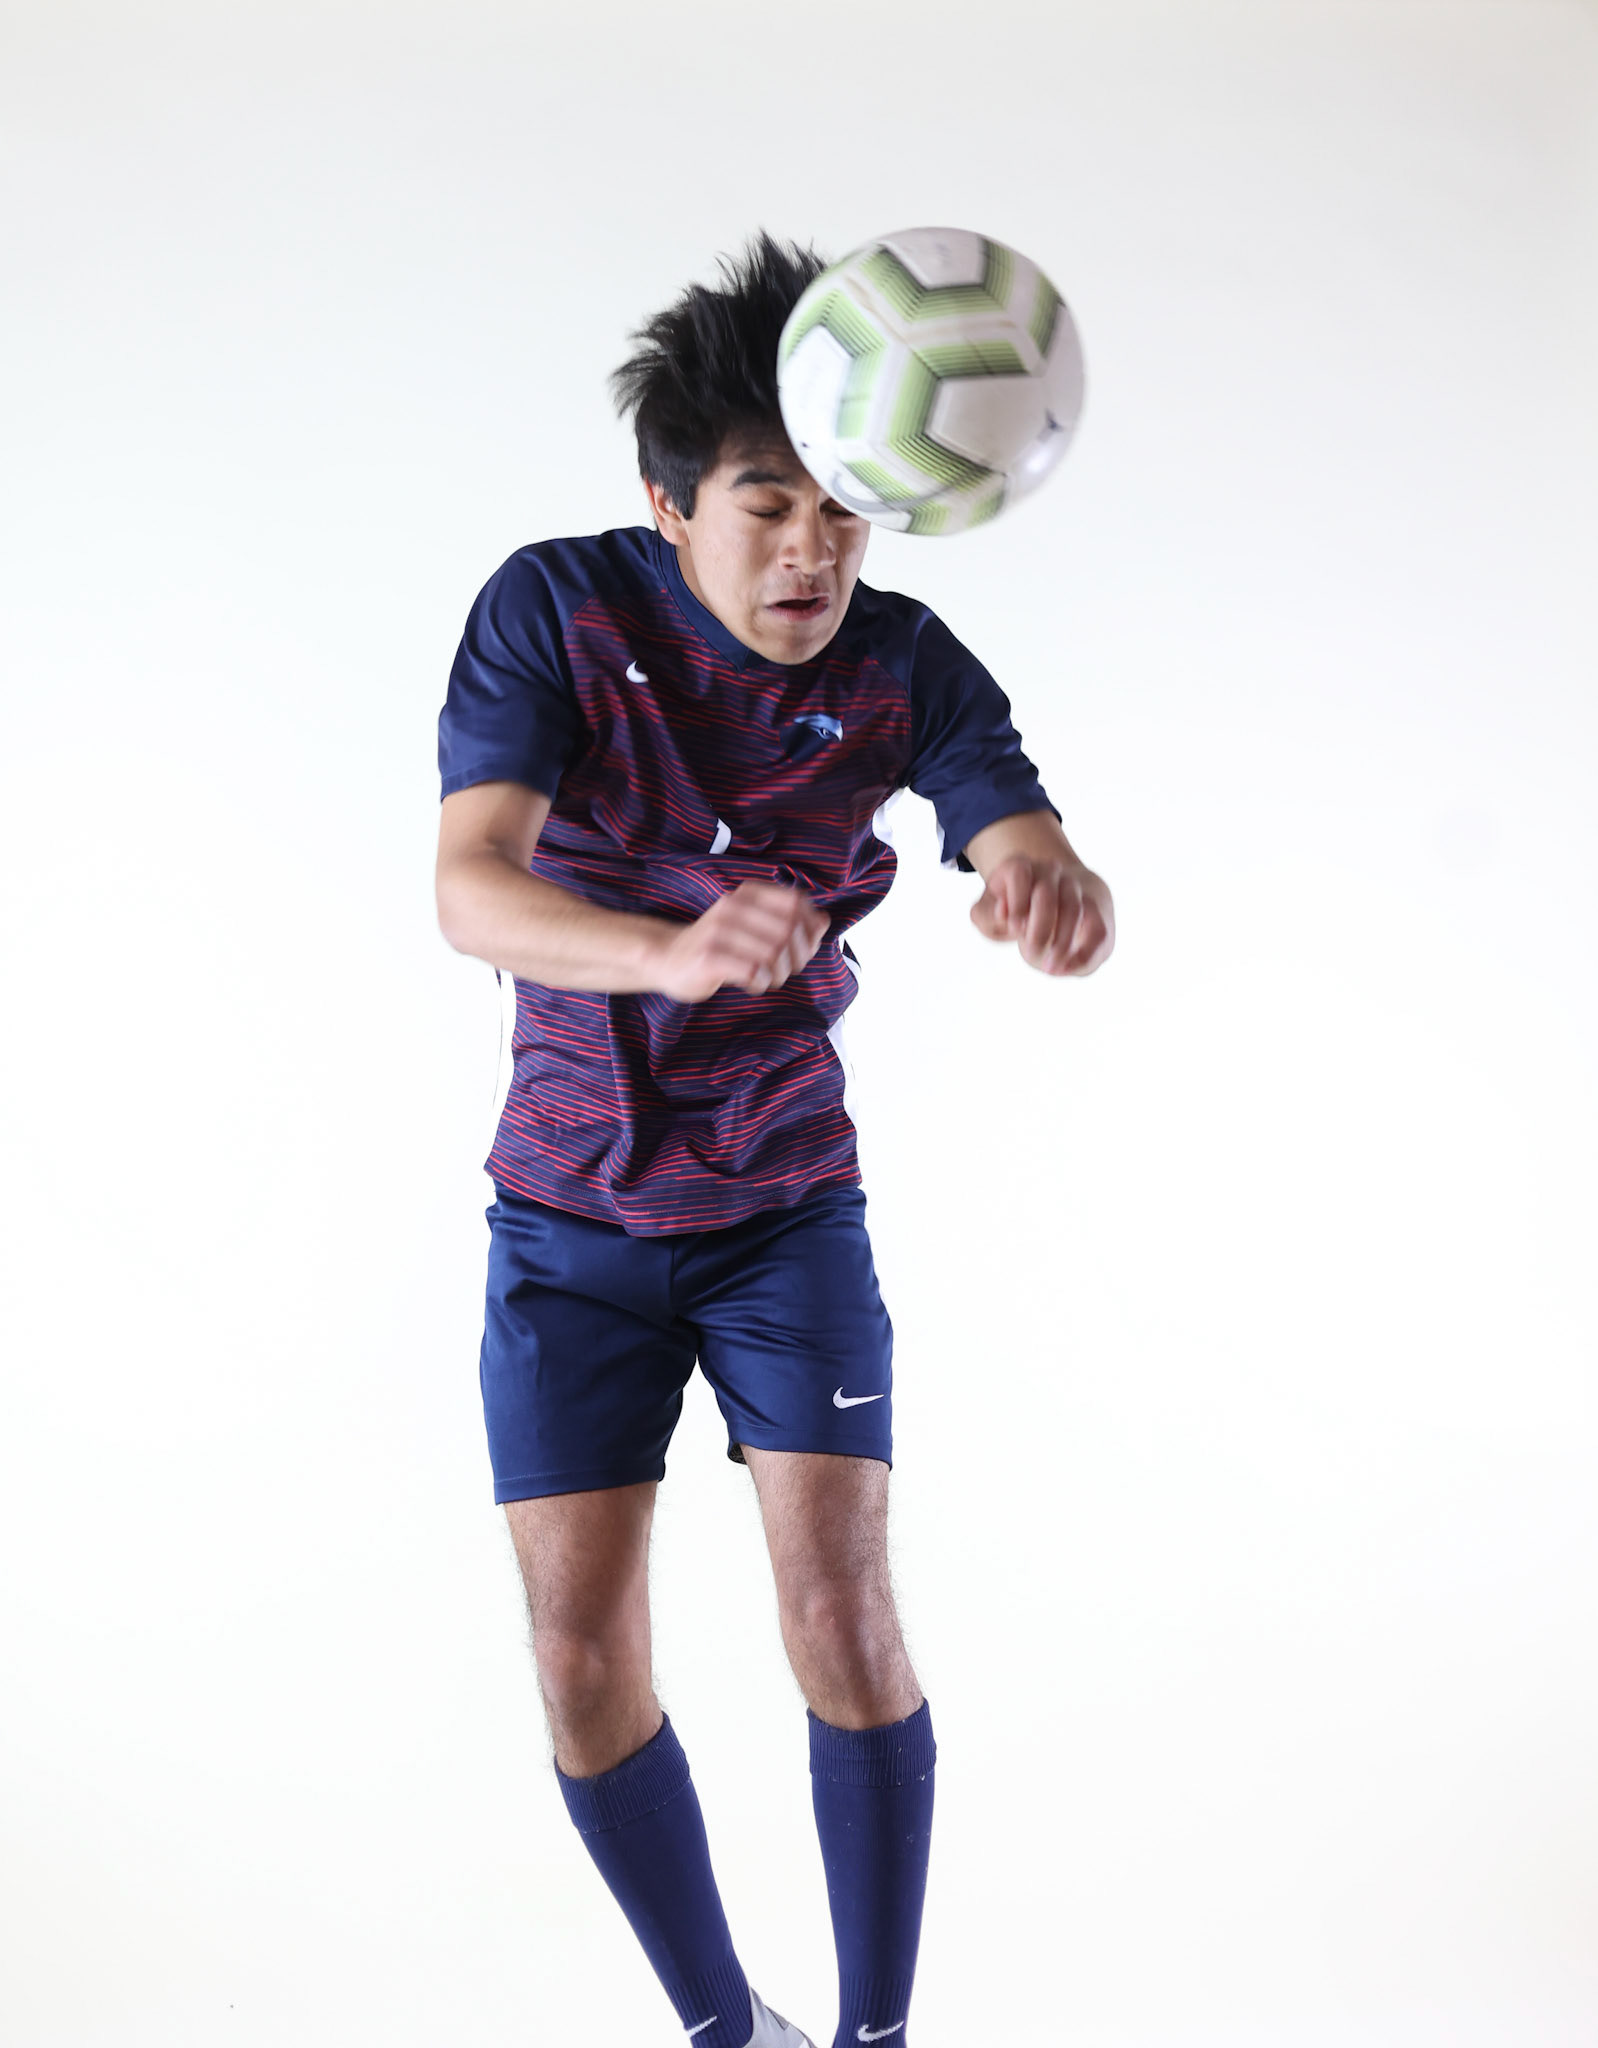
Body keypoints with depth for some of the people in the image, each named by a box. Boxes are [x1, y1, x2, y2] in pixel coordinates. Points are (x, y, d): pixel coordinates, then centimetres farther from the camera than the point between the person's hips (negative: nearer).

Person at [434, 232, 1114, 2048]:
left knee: (841, 1611, -11)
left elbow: (1029, 848, -24)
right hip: (570, 1213, 0)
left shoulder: (905, 667, -10)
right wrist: (669, 952, -50)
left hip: (786, 1200, 0)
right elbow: (469, 888, -29)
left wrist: (1054, 895, -50)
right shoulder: (555, 608, -16)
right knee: (584, 1652, -1)